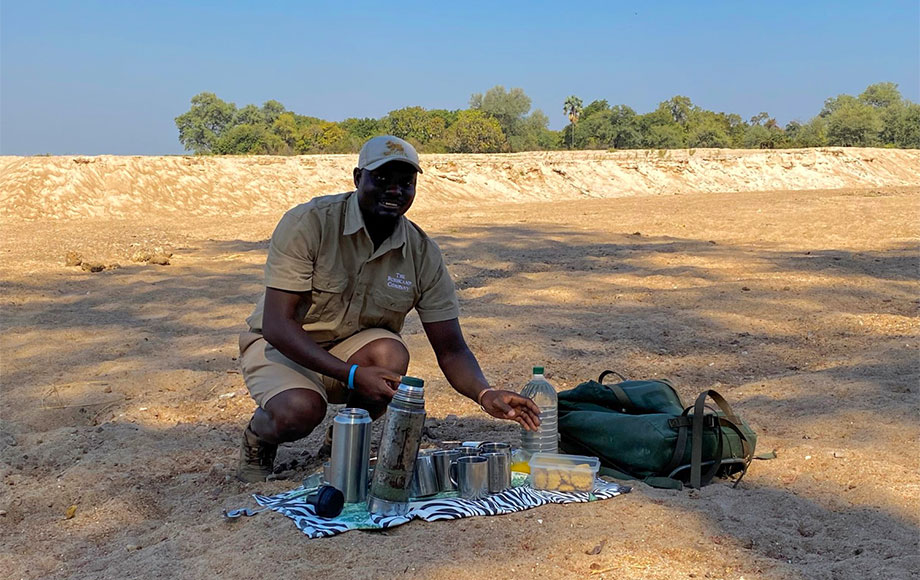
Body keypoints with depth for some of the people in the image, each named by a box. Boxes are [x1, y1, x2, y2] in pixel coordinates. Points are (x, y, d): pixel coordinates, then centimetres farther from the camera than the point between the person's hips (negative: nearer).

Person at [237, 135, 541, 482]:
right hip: (280, 347, -3)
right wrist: (351, 374, -36)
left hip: (354, 348, 4)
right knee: (300, 410, -35)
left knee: (391, 354, -31)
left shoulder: (423, 254, -10)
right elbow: (276, 324, -25)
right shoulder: (309, 223, -21)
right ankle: (258, 438, 4)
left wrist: (485, 394, -32)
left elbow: (450, 350, -10)